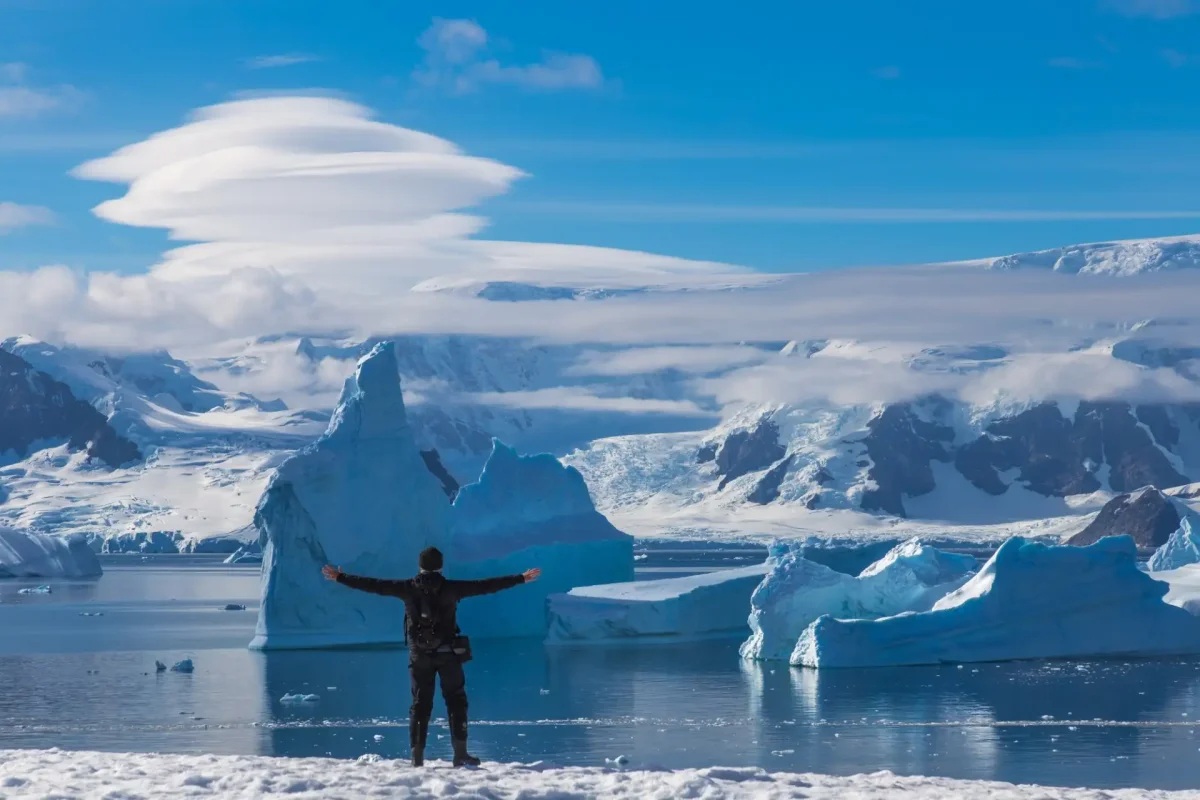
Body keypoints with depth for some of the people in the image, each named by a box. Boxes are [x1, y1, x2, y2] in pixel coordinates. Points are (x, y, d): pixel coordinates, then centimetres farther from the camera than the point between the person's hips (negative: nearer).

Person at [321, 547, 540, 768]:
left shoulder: (408, 588, -2)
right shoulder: (450, 588, -5)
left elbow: (373, 585, 1)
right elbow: (485, 586, -4)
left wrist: (340, 577, 10)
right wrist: (521, 578, 2)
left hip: (419, 654, 2)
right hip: (448, 653, -2)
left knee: (420, 703, 8)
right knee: (456, 701, 6)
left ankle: (417, 756, 3)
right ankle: (460, 754, 0)